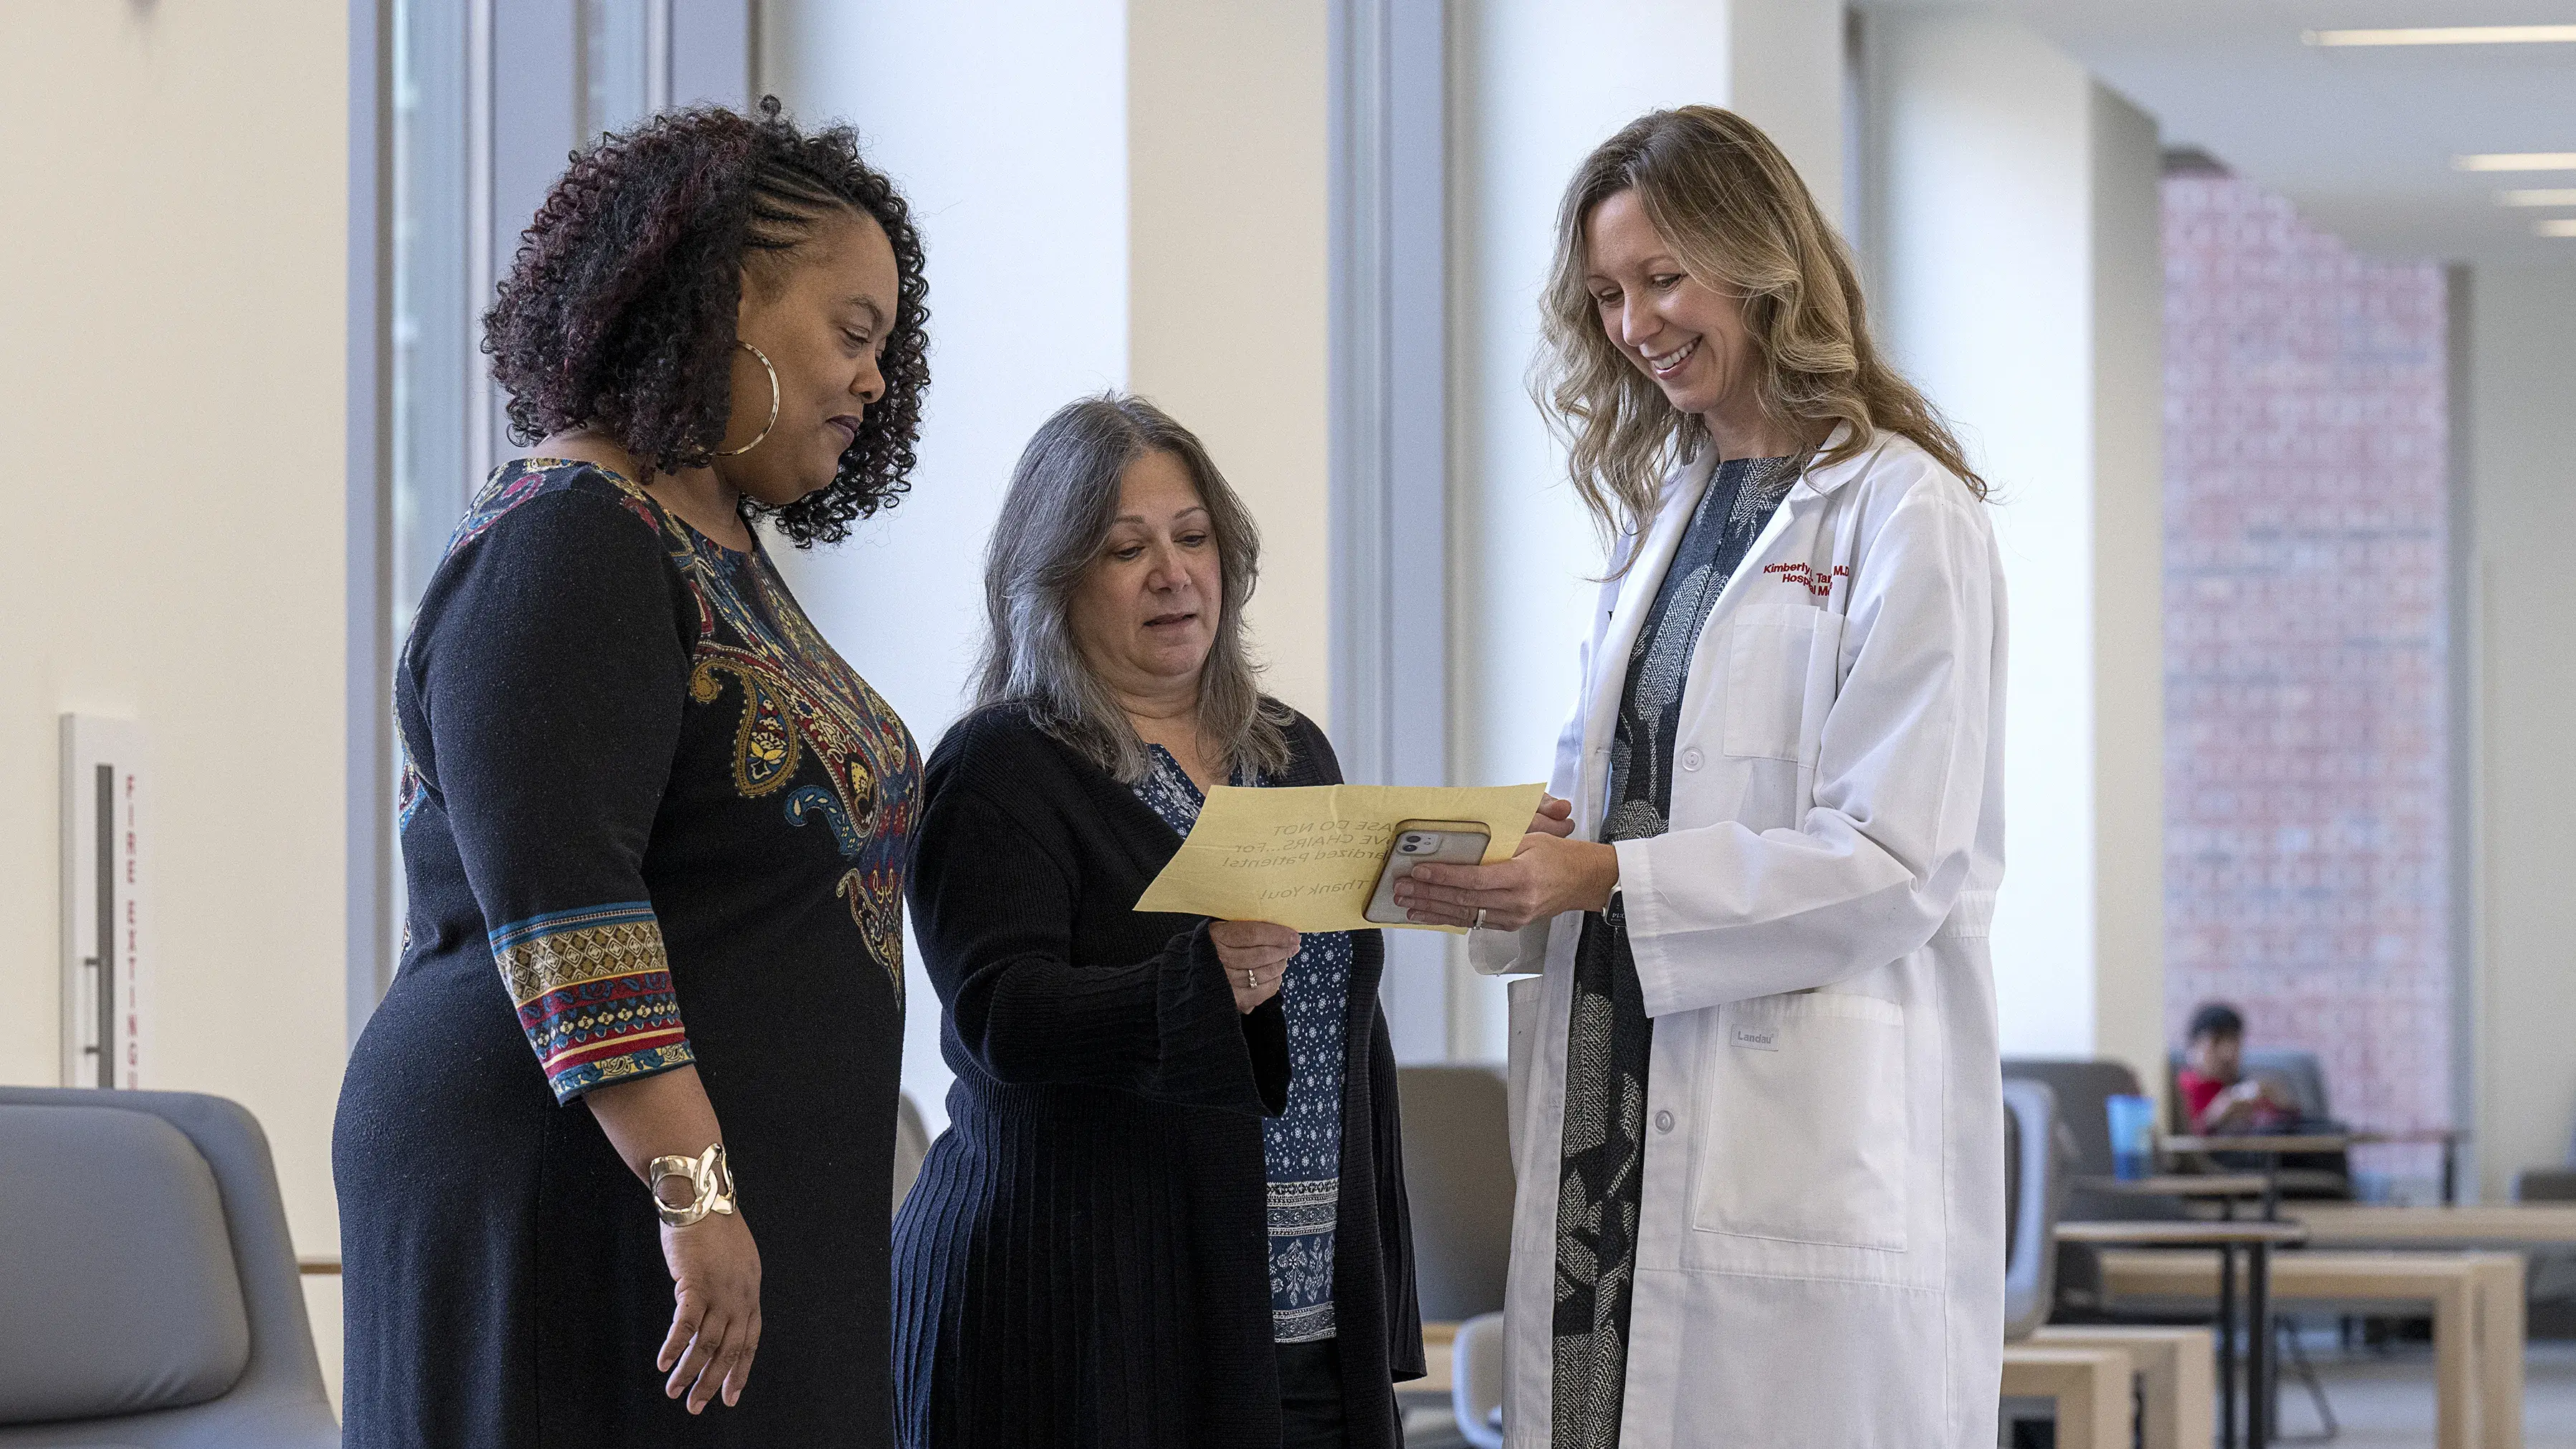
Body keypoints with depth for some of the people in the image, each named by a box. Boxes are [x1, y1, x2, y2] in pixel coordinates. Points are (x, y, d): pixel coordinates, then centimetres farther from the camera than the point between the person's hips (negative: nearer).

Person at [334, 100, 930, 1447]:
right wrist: (692, 1188, -27)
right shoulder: (564, 544, -13)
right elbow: (560, 907, -22)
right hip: (582, 1193, -9)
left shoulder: (717, 544, 18)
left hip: (727, 1198, 9)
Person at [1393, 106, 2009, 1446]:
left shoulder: (1901, 514, -5)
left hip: (1809, 1148, -7)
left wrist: (1606, 879, -18)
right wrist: (1515, 858, 0)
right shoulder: (1660, 509, 20)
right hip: (1609, 1115, 7)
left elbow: (1896, 862, -13)